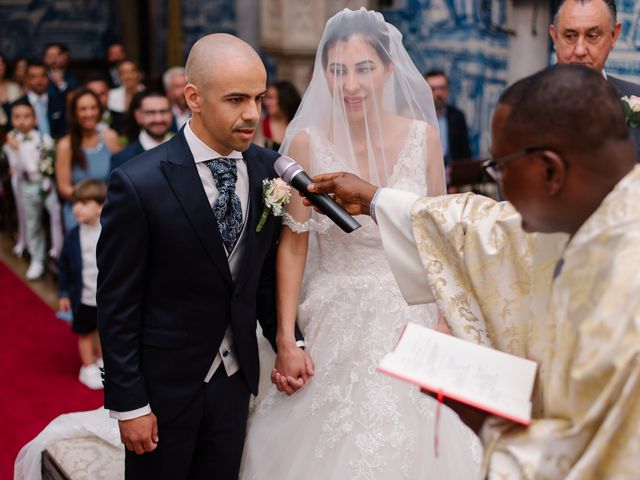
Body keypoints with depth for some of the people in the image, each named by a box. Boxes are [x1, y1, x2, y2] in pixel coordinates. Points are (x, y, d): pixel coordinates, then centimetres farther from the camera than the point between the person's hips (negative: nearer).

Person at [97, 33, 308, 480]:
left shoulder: (268, 168, -6)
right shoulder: (138, 184, -20)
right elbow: (117, 306, -14)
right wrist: (129, 404, -11)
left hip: (236, 377, 4)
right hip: (164, 384, -4)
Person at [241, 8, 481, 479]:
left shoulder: (423, 136, -5)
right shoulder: (307, 143, -9)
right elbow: (292, 245, -5)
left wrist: (447, 325, -1)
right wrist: (286, 341, -8)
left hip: (410, 319, 1)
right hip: (335, 321, -1)